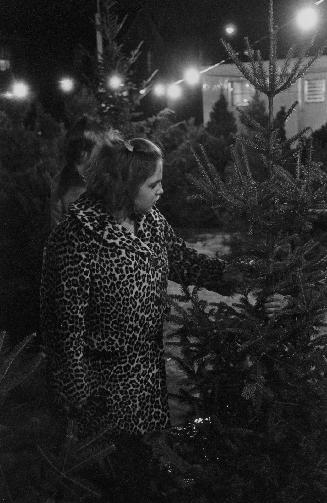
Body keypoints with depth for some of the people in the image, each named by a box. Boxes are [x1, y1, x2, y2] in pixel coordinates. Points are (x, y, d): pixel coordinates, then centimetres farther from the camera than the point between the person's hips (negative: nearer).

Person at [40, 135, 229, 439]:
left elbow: (184, 262, 10)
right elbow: (67, 324, -23)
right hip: (106, 382, -6)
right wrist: (79, 392, -18)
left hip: (151, 367, 7)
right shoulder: (75, 242, -27)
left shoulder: (150, 220, -4)